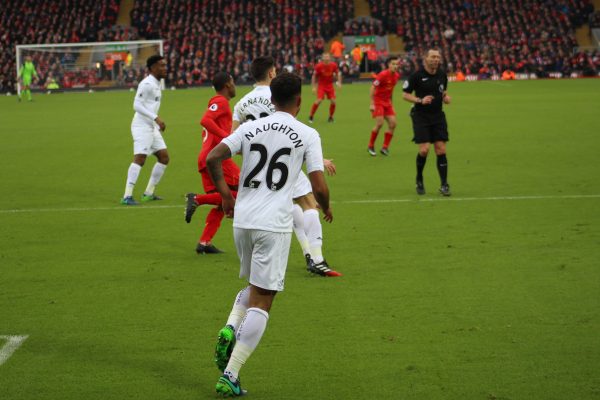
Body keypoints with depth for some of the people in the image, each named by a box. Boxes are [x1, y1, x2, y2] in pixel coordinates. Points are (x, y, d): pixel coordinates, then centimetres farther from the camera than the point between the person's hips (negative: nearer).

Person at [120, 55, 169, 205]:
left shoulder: (156, 84, 17)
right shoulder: (147, 84, -13)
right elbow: (137, 105, -20)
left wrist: (157, 122, 24)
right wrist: (156, 118, -24)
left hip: (152, 127, 10)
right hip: (142, 125, -10)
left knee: (164, 157, 9)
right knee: (140, 158, -18)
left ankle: (149, 193, 15)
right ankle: (127, 196, -23)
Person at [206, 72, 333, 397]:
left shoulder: (250, 129, 8)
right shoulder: (307, 135, -1)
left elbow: (212, 158, -1)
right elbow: (319, 187, -7)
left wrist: (225, 193, 14)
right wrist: (326, 209, 15)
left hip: (242, 220, 4)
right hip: (274, 224, -4)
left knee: (254, 287, 26)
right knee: (261, 302, 1)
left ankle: (230, 328, -2)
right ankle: (229, 376, -6)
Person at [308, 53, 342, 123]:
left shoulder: (333, 65, -9)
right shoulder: (319, 66, -16)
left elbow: (338, 73, 6)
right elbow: (314, 76, -6)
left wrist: (339, 82, -7)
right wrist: (314, 87, -10)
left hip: (330, 85, 3)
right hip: (321, 85, -3)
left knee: (333, 101, -8)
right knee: (319, 100, -18)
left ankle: (331, 117, 13)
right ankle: (311, 116, -3)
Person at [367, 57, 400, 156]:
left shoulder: (396, 75, 1)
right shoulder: (383, 75, -20)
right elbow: (372, 88, -17)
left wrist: (390, 101, 16)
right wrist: (372, 104, -21)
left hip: (387, 102, 7)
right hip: (378, 101, -7)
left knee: (392, 124, -3)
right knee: (379, 123, -15)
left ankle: (385, 147, 6)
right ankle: (371, 146, 3)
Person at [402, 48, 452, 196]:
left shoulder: (442, 75, 4)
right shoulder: (416, 75, -10)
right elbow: (405, 94, -5)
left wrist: (446, 97, 0)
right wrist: (420, 100, -19)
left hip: (438, 116, 4)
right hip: (421, 117, -4)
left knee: (441, 150, -3)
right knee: (424, 149, -13)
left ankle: (444, 185, 3)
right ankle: (419, 181, 12)